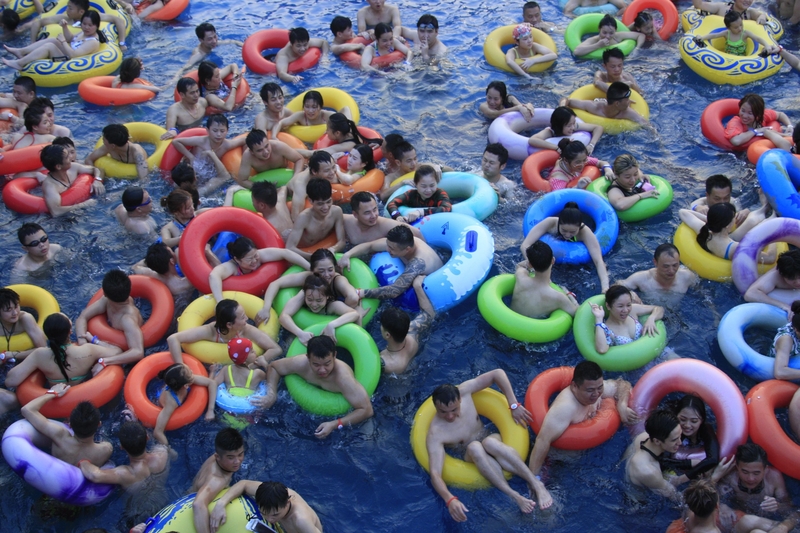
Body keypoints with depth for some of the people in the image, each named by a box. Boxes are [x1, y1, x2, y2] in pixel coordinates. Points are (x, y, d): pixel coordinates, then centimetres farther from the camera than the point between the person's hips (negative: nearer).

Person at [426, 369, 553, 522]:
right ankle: (514, 496, -43)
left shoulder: (463, 391, -19)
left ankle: (536, 484, -38)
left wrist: (514, 406, -13)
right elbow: (435, 474, -35)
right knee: (474, 447, -40)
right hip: (473, 458, -2)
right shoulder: (435, 434, -28)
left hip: (494, 444, 2)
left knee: (489, 442, -37)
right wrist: (450, 500, -53)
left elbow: (497, 373, -10)